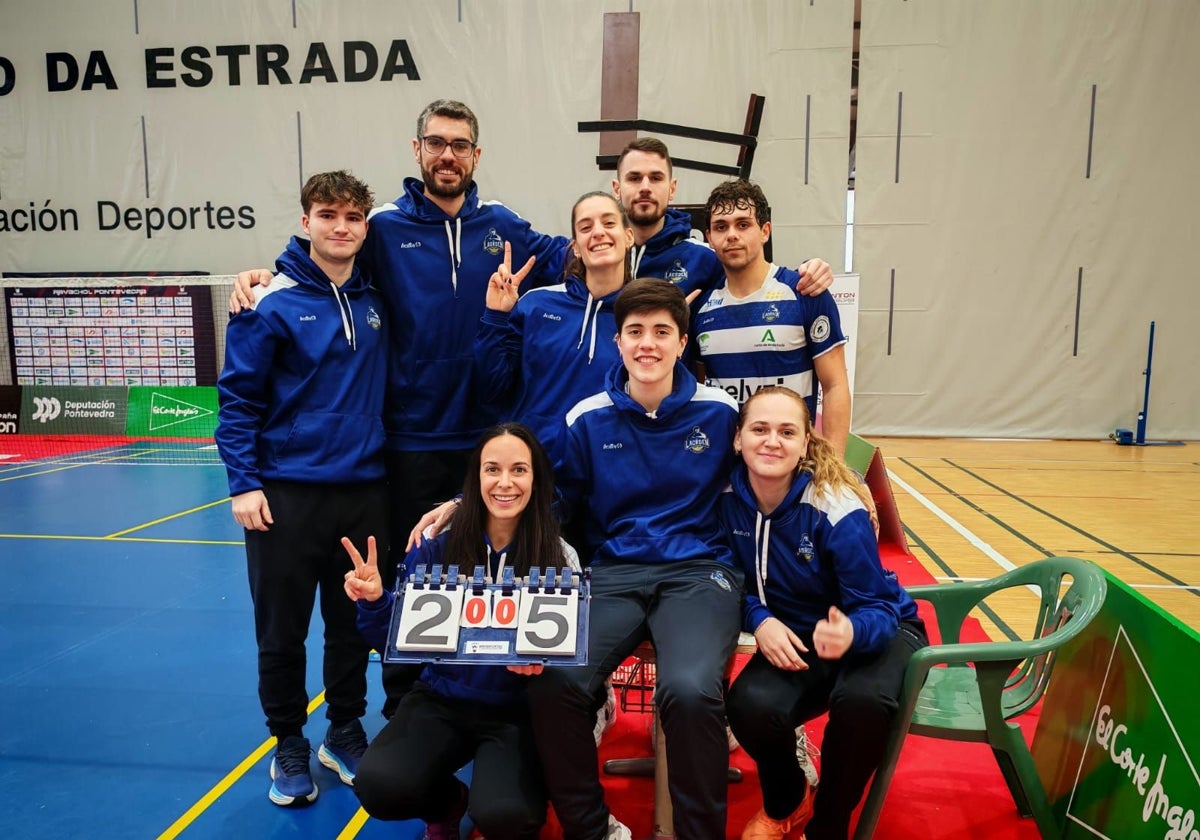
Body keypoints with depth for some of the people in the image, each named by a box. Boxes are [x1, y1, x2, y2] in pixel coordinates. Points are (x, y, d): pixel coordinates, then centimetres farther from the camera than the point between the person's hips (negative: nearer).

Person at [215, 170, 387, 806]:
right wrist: (243, 482, -11)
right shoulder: (271, 303, -7)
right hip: (286, 491, -3)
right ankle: (289, 746, 29)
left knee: (355, 624, 13)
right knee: (282, 629, 9)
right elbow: (238, 397, -6)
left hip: (366, 490, 4)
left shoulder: (376, 299, 6)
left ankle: (345, 735, 33)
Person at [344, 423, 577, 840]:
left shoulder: (559, 556, -8)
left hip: (518, 709, -1)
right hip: (440, 700, 2)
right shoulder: (436, 547, -6)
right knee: (378, 786, -24)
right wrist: (374, 602, -19)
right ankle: (446, 804, 13)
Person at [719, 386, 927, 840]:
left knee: (861, 701, -36)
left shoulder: (837, 510, -26)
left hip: (880, 628, -2)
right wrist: (759, 619, -23)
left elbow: (877, 608, -23)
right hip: (795, 634, 3)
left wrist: (852, 633, -46)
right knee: (750, 705, -28)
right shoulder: (728, 498, -15)